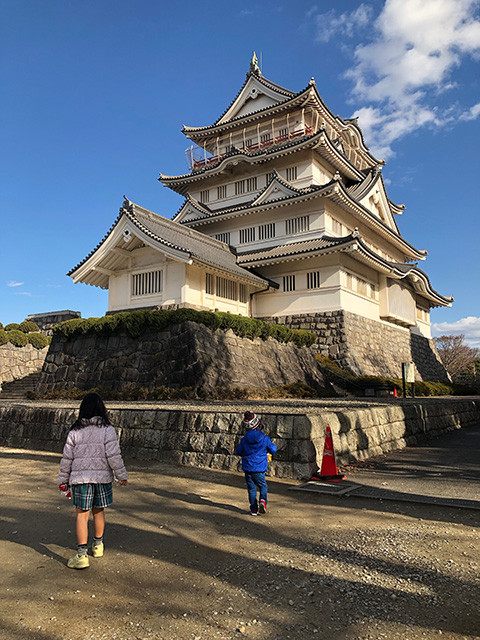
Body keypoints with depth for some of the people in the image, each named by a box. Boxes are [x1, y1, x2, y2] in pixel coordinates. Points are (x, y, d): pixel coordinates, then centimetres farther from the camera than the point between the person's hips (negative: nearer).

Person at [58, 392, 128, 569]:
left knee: (82, 515, 4)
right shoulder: (107, 429, -6)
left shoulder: (75, 431, -1)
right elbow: (113, 455, -10)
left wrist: (63, 480, 13)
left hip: (80, 478, 0)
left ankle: (82, 555, 0)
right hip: (102, 476, 0)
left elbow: (67, 457, 3)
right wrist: (122, 475, -1)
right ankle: (98, 546, 34)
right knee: (98, 511, 17)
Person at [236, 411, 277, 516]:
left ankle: (254, 509, 12)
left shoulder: (244, 440, -5)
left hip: (247, 468, 2)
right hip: (259, 469, -2)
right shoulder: (265, 439, -11)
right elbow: (273, 450, 2)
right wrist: (271, 444, 22)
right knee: (263, 486, 15)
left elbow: (239, 452, 6)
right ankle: (263, 500, -12)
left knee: (251, 489, 13)